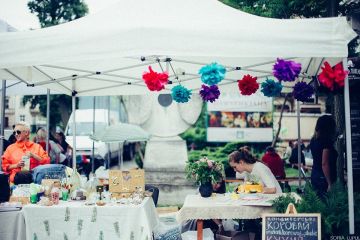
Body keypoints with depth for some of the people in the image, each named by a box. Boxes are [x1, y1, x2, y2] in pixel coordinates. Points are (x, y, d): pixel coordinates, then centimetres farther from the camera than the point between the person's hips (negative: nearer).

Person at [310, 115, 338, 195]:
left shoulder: (314, 140, 9)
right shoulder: (326, 141, -16)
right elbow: (325, 164, -21)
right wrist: (330, 184, -19)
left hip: (314, 176, 9)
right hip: (324, 178, -9)